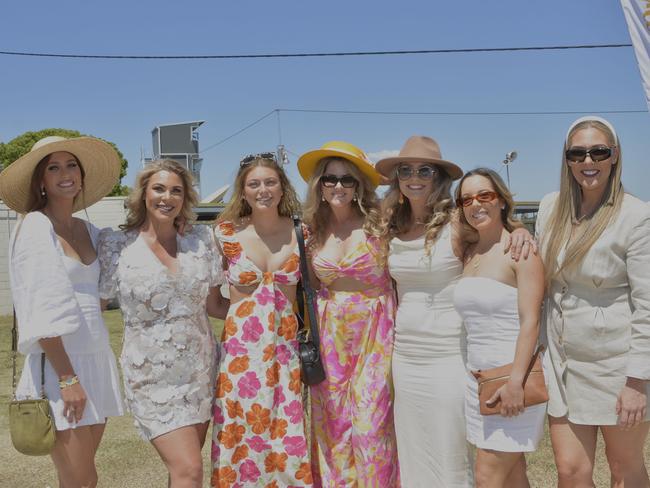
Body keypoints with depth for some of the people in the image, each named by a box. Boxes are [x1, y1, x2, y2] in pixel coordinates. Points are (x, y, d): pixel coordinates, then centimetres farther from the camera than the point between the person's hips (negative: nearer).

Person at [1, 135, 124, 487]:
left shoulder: (88, 230, 12)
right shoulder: (35, 226, -9)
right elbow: (40, 311, -15)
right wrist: (67, 377, -18)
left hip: (97, 357, 7)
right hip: (58, 364, -7)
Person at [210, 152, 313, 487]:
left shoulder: (299, 232, 0)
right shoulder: (226, 233, -3)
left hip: (287, 344, 1)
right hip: (241, 346, -1)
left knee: (288, 440, 5)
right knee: (240, 439, 5)